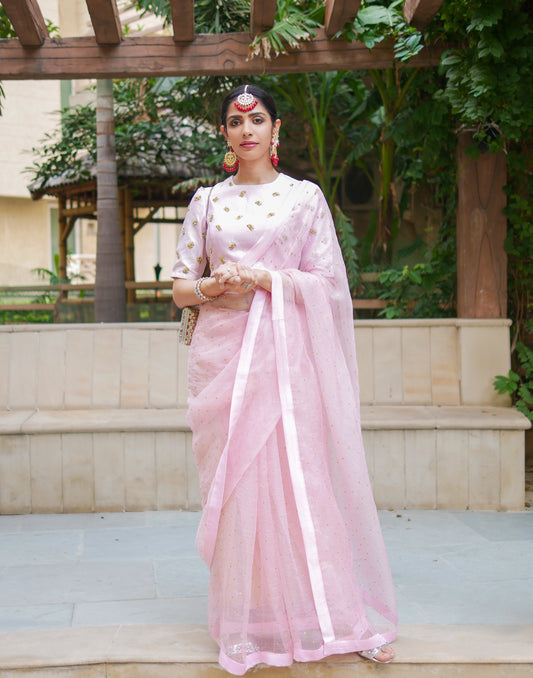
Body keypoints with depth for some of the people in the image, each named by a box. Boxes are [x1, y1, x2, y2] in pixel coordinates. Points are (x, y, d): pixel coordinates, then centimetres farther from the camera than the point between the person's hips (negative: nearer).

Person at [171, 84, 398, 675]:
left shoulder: (305, 197, 6)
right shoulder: (207, 201, 12)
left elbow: (327, 283, 1)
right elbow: (180, 286, 12)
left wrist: (260, 277, -12)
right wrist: (213, 286, -10)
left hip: (286, 353, -2)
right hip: (222, 353, 2)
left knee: (301, 480, -4)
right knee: (235, 485, 2)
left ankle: (333, 617, 8)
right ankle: (248, 625, 13)